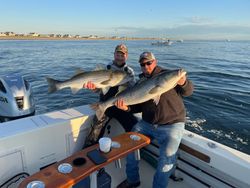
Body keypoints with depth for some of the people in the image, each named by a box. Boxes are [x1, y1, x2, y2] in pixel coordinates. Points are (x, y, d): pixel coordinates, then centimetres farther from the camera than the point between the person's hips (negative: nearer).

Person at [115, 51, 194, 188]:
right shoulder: (141, 83, 9)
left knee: (167, 157, -22)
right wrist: (127, 108, -12)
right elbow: (138, 106, 9)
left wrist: (183, 83, -31)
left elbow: (188, 92, -8)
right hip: (147, 124, 6)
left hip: (171, 124, -5)